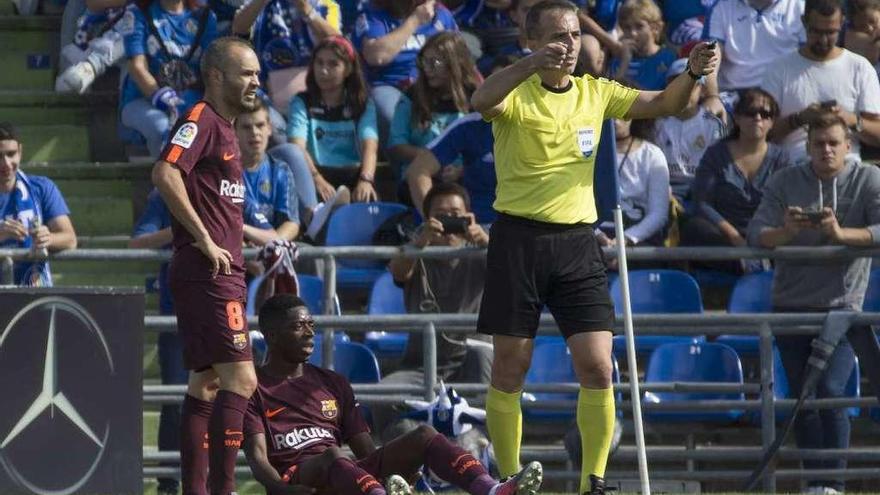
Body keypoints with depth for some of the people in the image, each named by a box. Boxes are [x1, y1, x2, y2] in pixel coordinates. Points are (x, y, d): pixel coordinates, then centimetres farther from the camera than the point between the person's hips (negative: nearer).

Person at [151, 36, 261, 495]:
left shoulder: (223, 127, 20)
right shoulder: (201, 120, -10)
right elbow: (165, 173, -26)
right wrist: (205, 239, -23)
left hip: (220, 272, 11)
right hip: (207, 271, -11)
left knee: (205, 383, 11)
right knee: (241, 380, -15)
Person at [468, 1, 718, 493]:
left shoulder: (595, 93, 9)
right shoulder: (518, 93, -6)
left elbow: (662, 103, 5)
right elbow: (482, 101, -28)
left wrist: (693, 72, -16)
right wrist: (532, 63, -46)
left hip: (577, 242, 3)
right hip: (520, 237, -3)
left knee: (598, 369, -7)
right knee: (510, 370, 1)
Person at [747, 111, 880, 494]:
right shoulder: (785, 182, 5)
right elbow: (757, 233, -5)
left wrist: (841, 233, -28)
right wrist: (786, 231, -26)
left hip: (841, 307, -3)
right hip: (790, 305, 3)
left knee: (829, 390, -19)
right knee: (803, 399, 4)